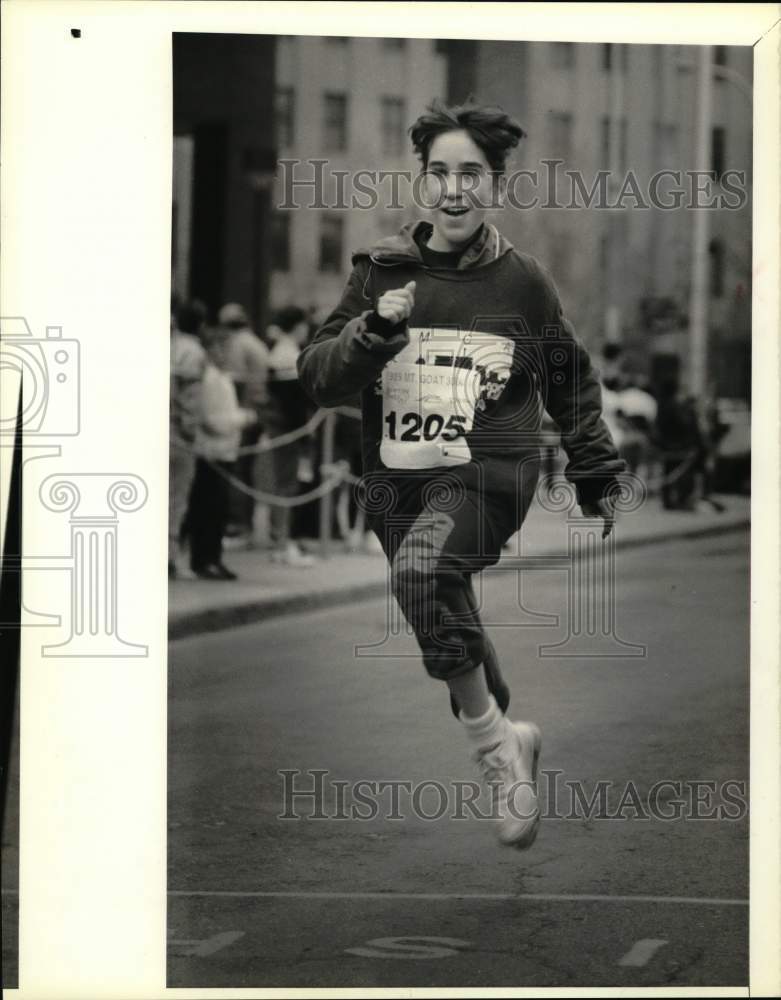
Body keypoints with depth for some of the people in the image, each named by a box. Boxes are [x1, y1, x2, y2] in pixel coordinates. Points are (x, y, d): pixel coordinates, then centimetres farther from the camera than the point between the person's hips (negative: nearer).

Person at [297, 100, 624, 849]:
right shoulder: (382, 272, 2)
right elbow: (316, 379, -1)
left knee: (421, 571, -32)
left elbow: (571, 383, 15)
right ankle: (508, 742, 42)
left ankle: (491, 741, -17)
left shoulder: (522, 282, 0)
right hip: (398, 480, 4)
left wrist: (597, 477, 20)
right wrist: (374, 330, -19)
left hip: (487, 475, -4)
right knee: (447, 620, 15)